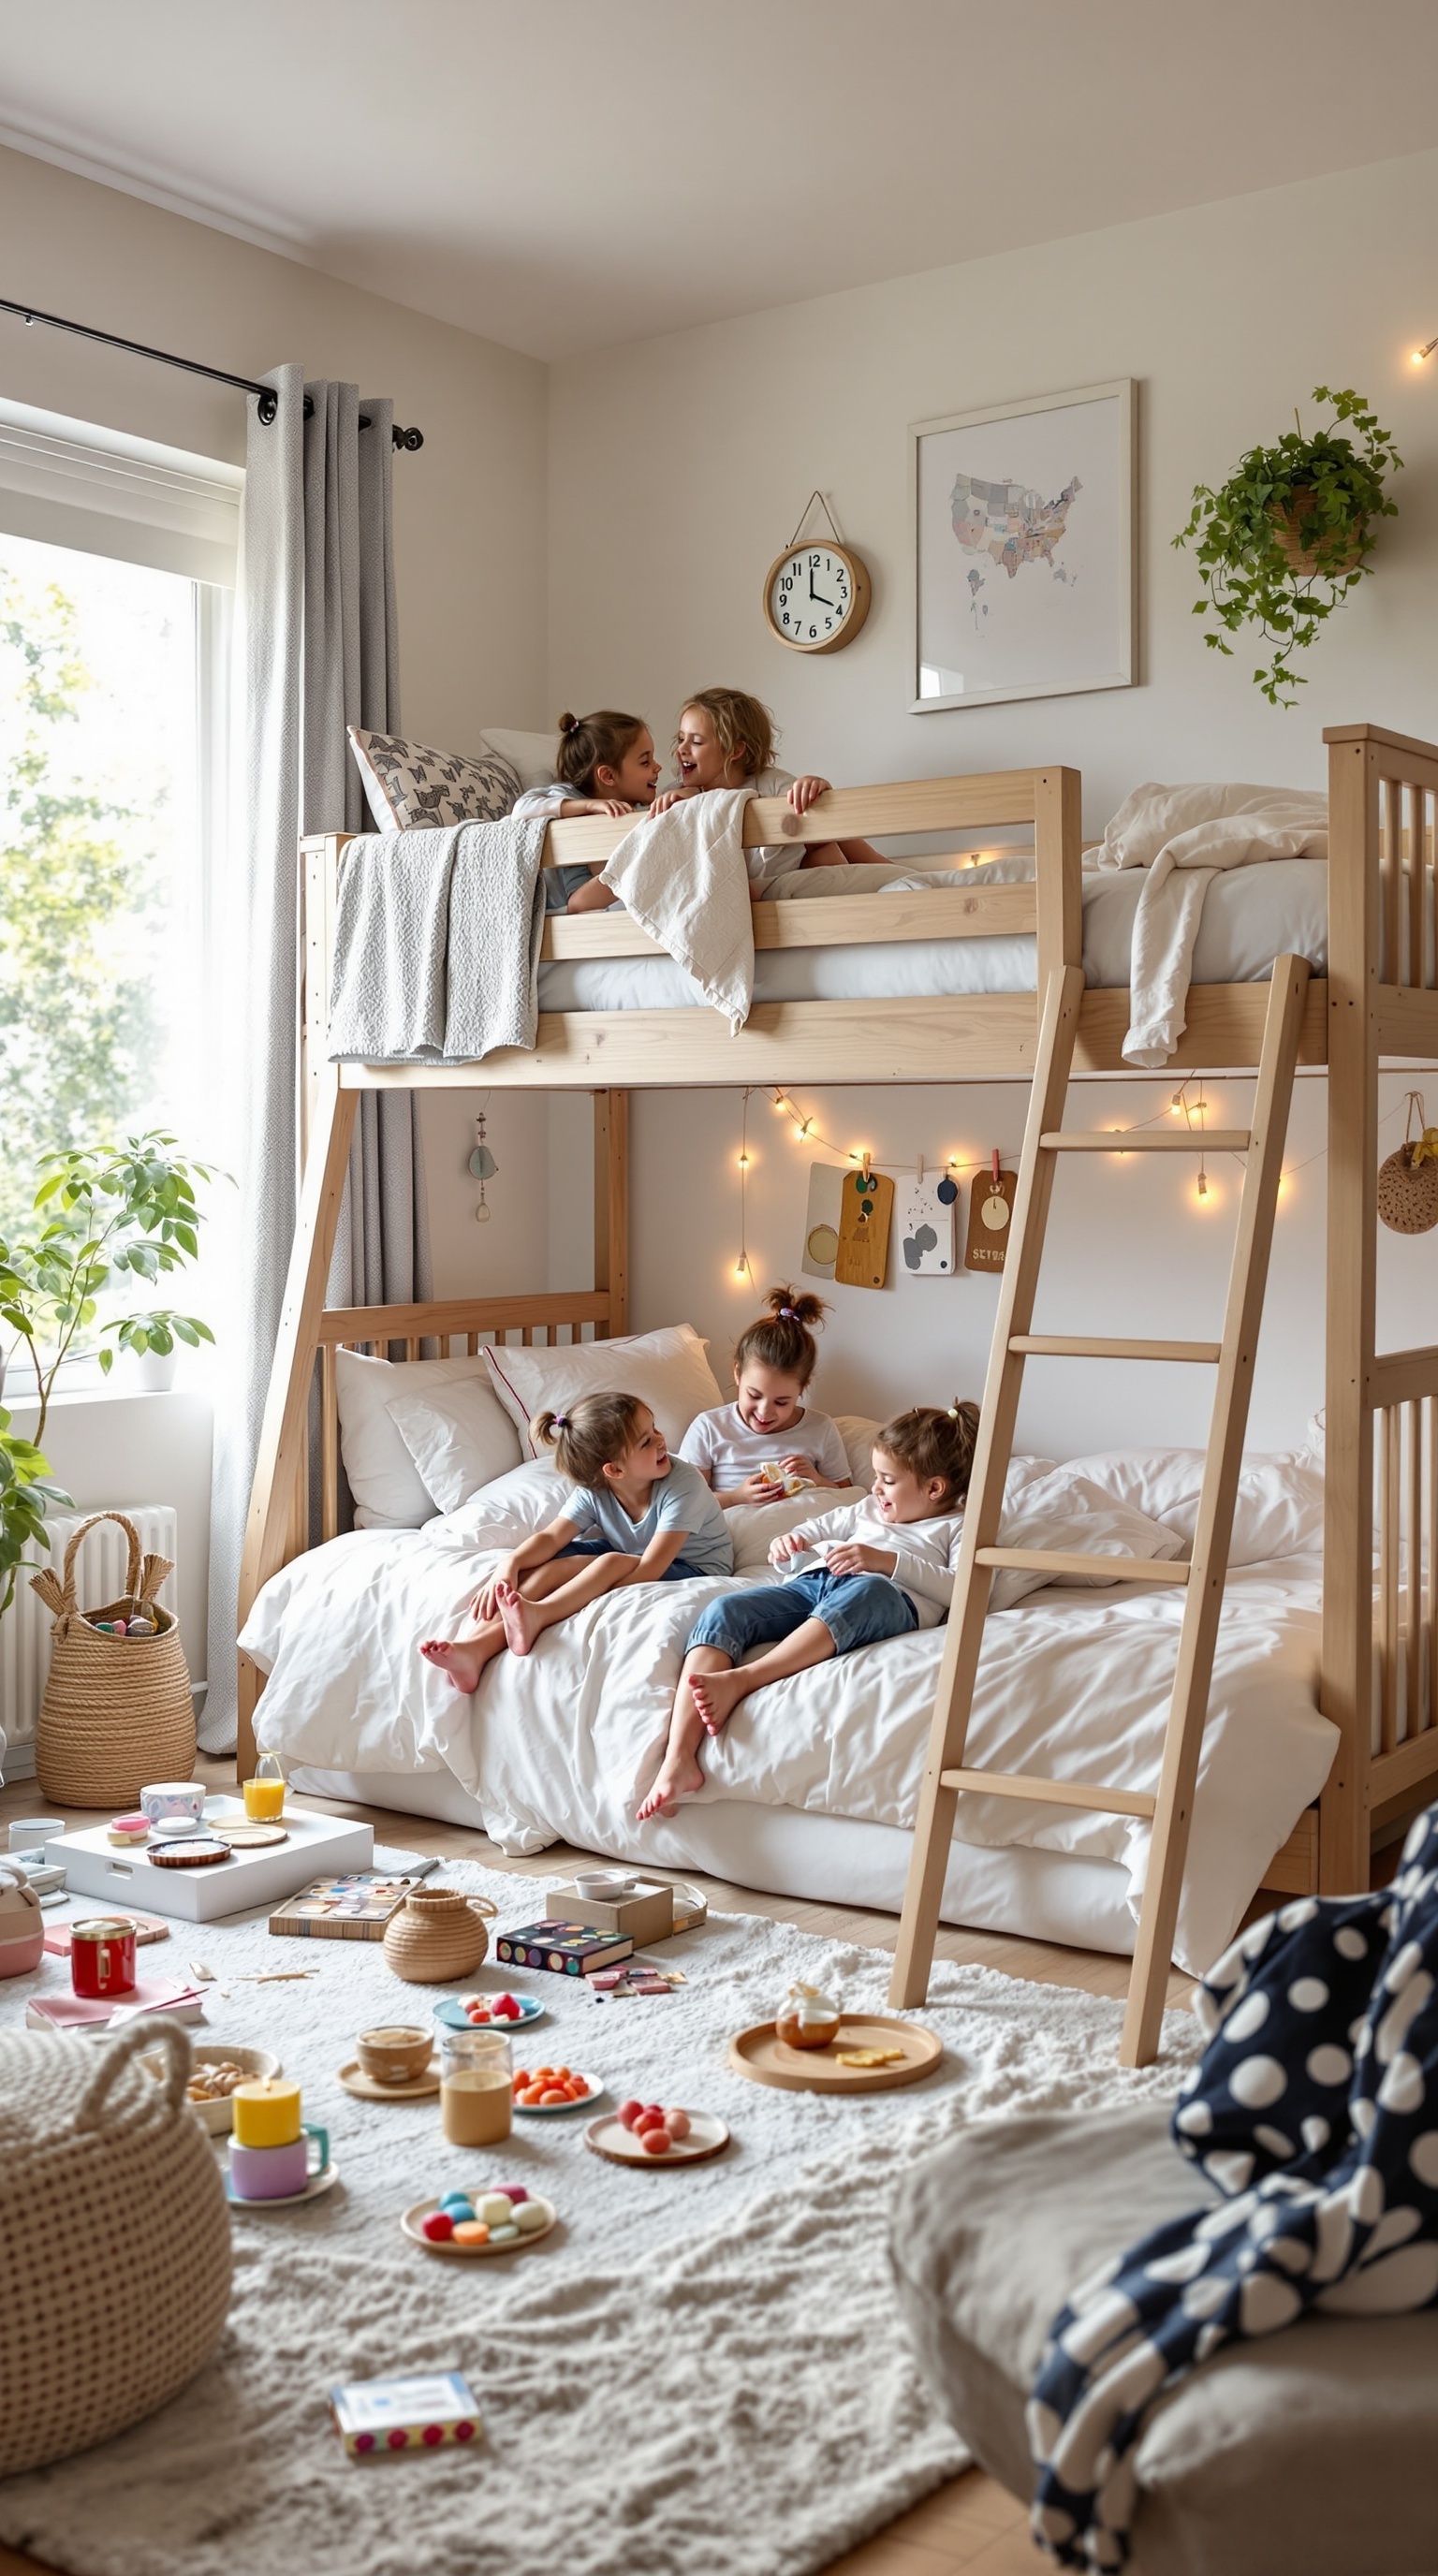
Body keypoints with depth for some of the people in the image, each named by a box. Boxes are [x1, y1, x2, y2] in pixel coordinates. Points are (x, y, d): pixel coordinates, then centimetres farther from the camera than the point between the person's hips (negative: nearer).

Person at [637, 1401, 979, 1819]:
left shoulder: (958, 1527, 19)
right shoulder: (868, 1510, 38)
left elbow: (962, 1589, -1)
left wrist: (886, 1560, -10)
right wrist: (789, 1543, 12)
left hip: (889, 1599, -6)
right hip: (811, 1583, 6)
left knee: (868, 1589, -43)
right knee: (723, 1611, -23)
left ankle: (740, 1680, -53)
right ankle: (678, 1759, -38)